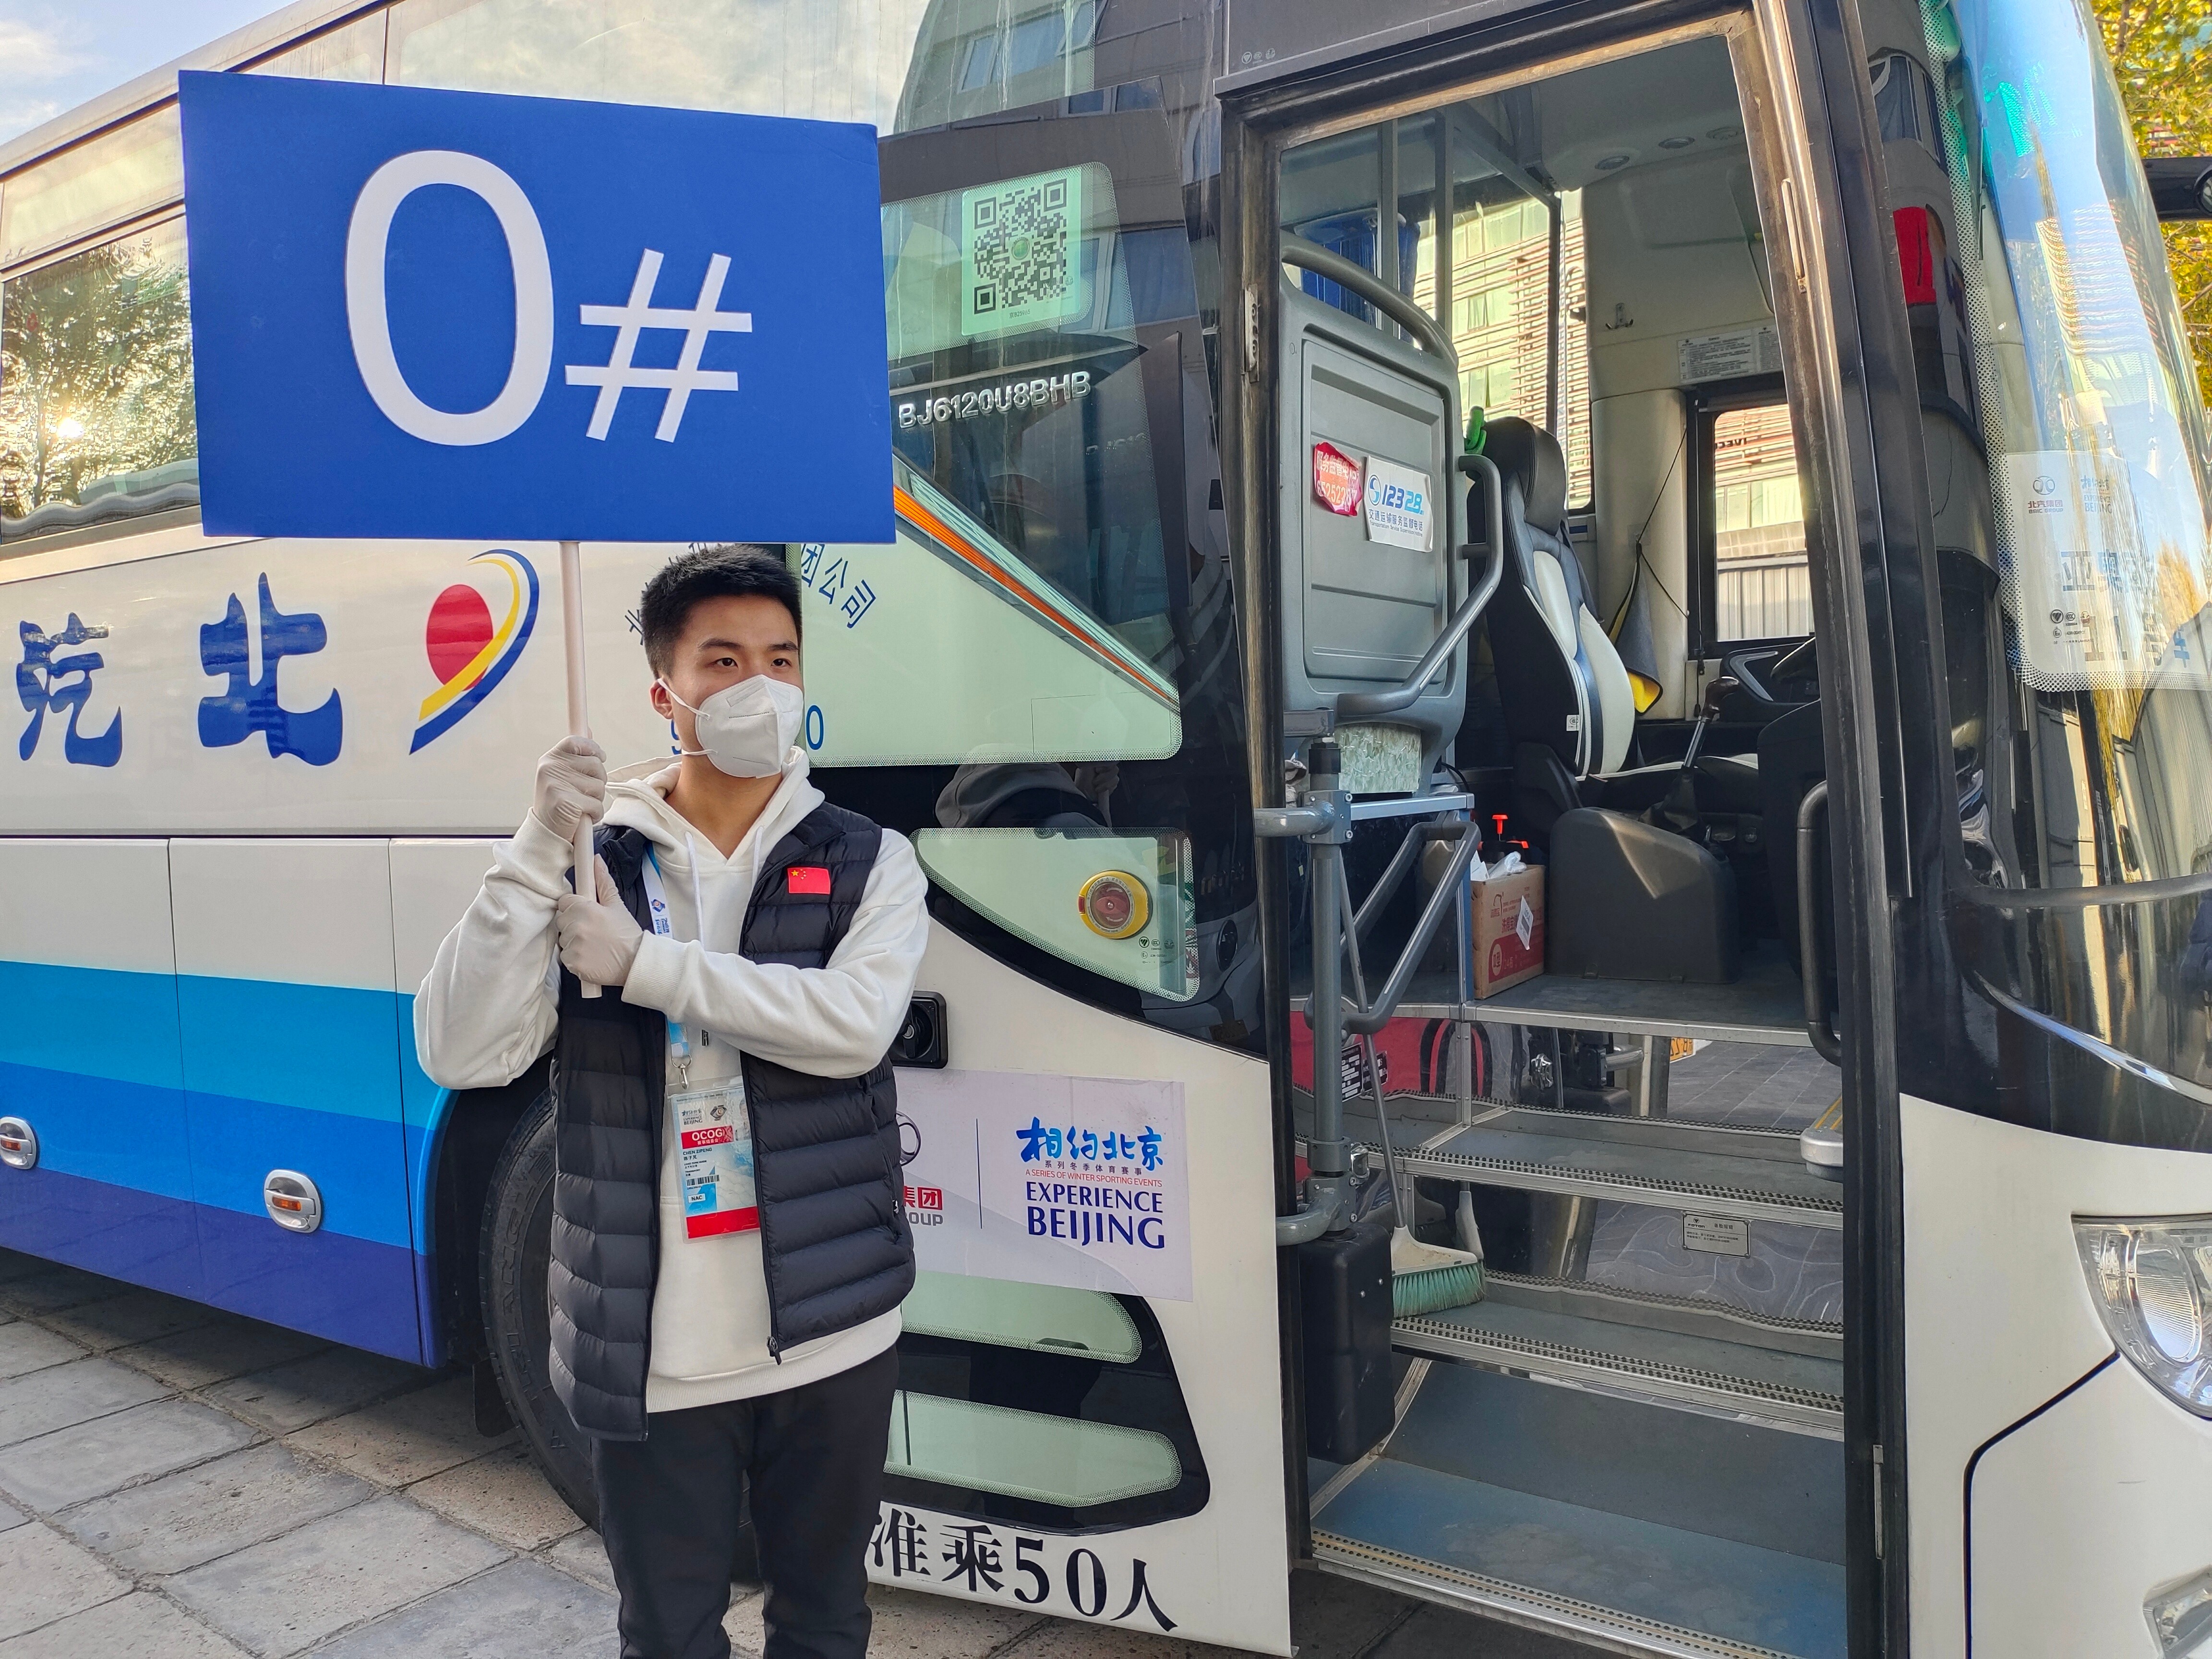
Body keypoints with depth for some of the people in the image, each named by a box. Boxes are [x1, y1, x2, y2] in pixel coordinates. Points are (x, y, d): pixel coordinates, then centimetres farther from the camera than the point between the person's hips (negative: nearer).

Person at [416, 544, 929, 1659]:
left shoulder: (868, 864, 0)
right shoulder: (591, 867, 0)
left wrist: (643, 962, -18)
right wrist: (535, 852, -19)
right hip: (648, 1349, 0)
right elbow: (462, 1056, -11)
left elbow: (853, 1023, -19)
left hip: (830, 1332, 0)